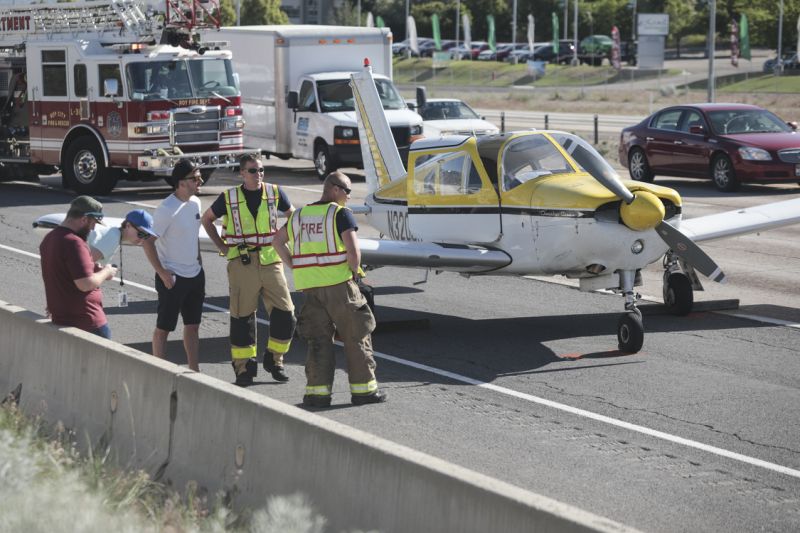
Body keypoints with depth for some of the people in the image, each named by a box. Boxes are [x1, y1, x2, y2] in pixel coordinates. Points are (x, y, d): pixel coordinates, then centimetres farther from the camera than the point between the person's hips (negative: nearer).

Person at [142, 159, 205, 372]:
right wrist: (162, 273, -18)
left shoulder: (195, 203, 5)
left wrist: (199, 264, 16)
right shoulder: (167, 209, -19)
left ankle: (194, 371, 23)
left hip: (195, 275, 8)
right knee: (163, 328, 2)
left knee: (193, 325, 14)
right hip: (173, 278, -8)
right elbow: (148, 241, -18)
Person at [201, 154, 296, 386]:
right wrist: (222, 246, 6)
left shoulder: (275, 193, 4)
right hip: (242, 264, -1)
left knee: (285, 314, -3)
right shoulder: (229, 198, 1)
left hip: (271, 262, 2)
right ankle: (244, 367, 10)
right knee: (242, 317, 1)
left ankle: (274, 359, 16)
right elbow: (207, 219, 15)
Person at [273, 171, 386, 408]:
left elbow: (278, 240, 25)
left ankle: (317, 391, 4)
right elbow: (353, 251, -18)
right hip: (338, 284, -5)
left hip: (310, 287, 5)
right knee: (356, 336, 6)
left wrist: (295, 267, 20)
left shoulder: (299, 215, 13)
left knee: (318, 339, 11)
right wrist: (355, 272, -1)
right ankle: (363, 389, 9)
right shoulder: (341, 213, -8)